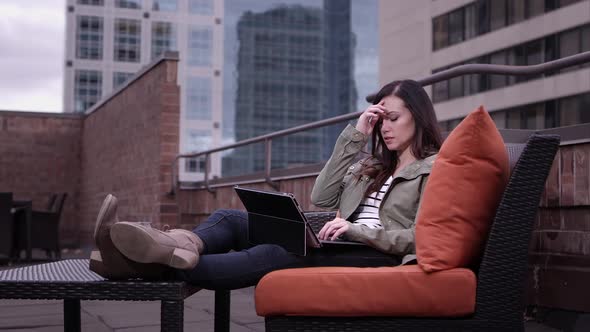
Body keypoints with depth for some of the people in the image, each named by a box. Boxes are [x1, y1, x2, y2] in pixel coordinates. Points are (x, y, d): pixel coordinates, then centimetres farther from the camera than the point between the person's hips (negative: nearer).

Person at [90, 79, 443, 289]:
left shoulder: (438, 168, 6)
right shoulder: (373, 165, 27)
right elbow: (321, 196, 13)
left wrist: (359, 231, -21)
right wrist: (355, 137, 12)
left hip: (379, 257, -8)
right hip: (341, 247, 8)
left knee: (277, 254, -35)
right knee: (229, 219, -10)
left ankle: (167, 265, -51)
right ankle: (181, 246, -42)